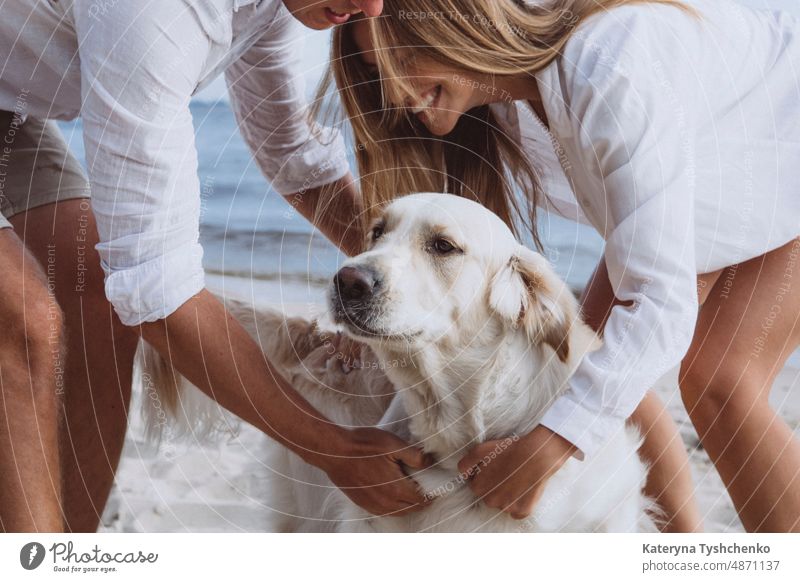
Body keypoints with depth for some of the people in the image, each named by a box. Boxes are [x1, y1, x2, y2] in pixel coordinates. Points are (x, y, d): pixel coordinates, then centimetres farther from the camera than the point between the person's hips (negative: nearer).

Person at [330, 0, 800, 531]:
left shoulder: (611, 74, -40)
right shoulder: (489, 100, -16)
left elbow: (661, 301, -41)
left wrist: (548, 445, -43)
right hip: (701, 187, 7)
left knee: (718, 381, -21)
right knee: (591, 355, -2)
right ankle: (687, 545, 16)